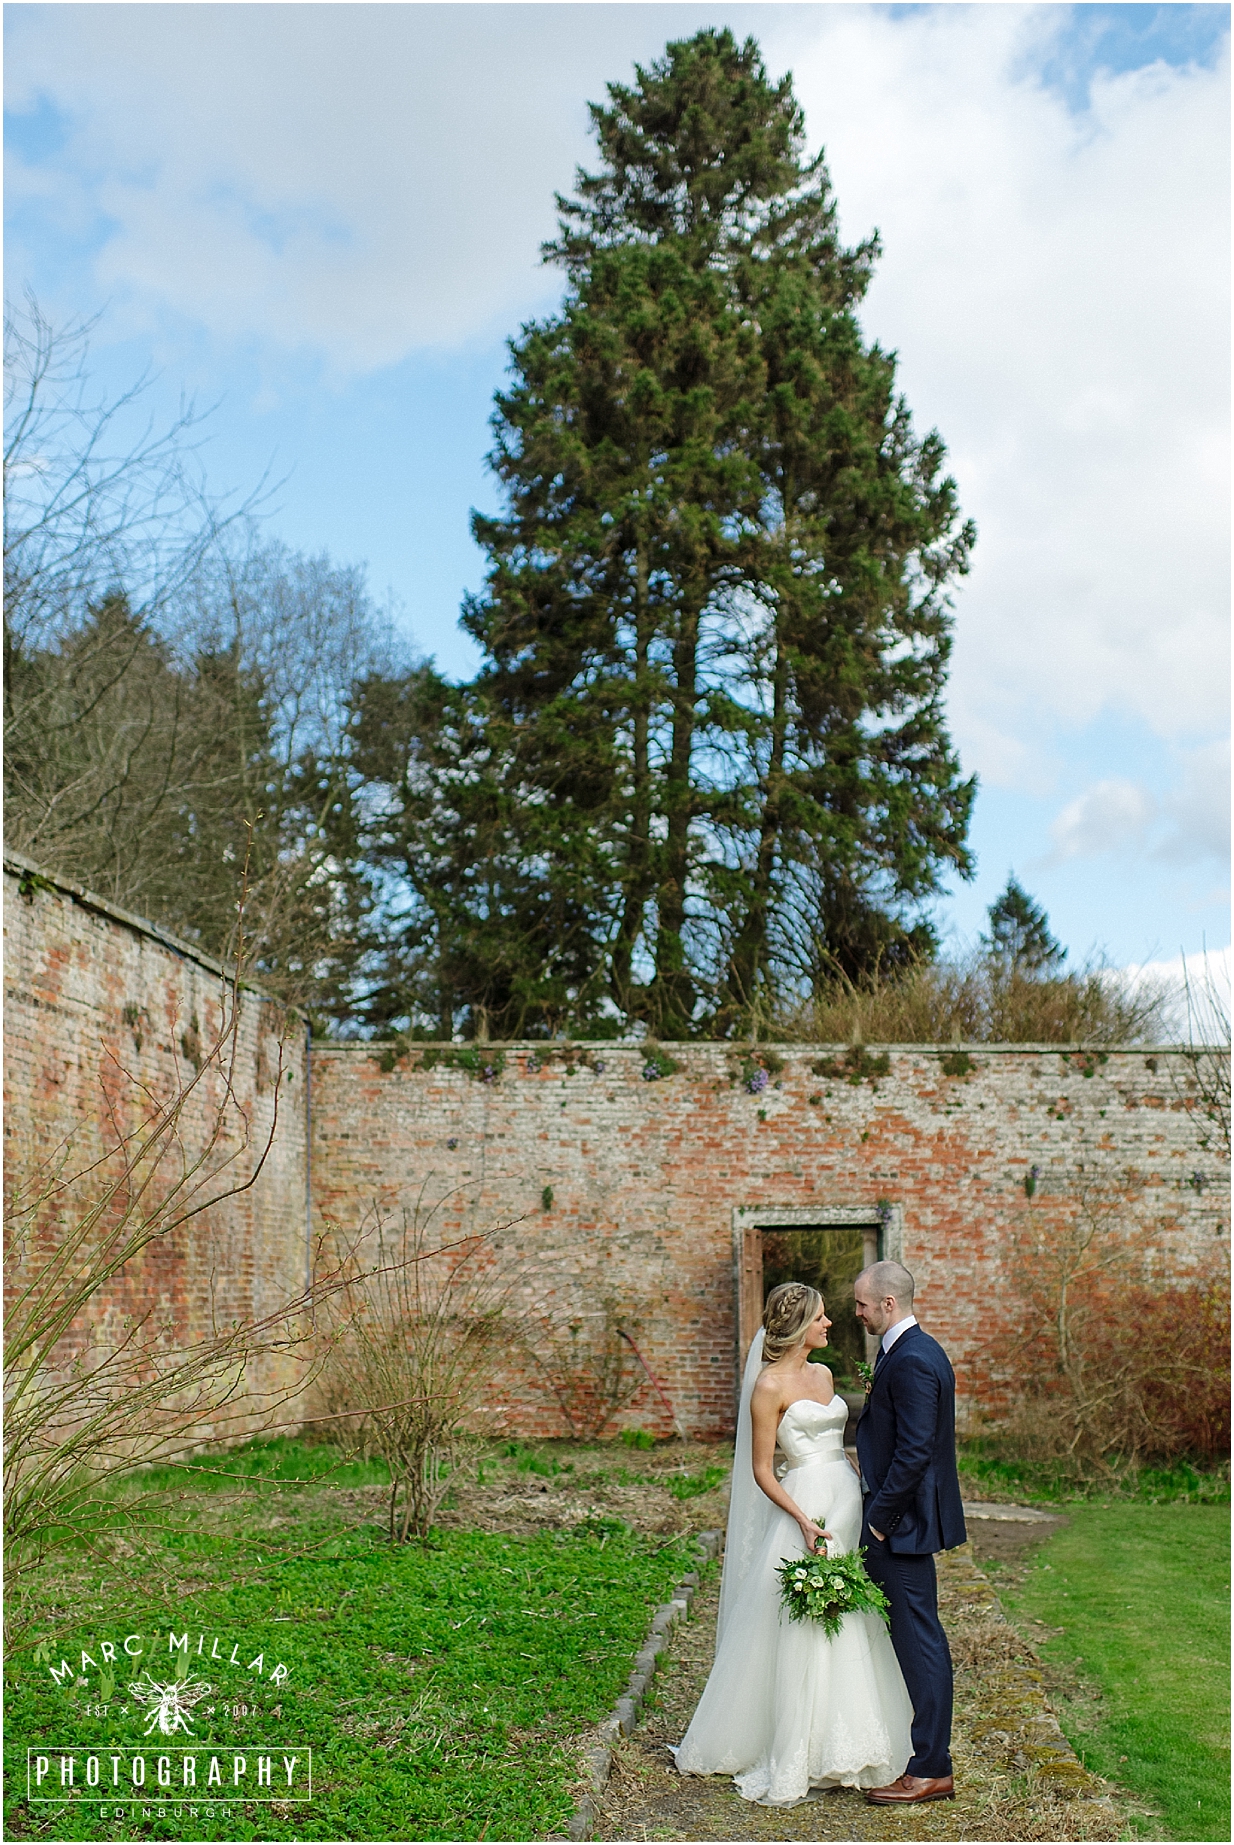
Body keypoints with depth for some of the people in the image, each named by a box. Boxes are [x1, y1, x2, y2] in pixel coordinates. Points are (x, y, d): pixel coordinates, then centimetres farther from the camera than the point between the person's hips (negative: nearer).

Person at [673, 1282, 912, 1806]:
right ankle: (792, 1759, 9)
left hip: (847, 1503, 8)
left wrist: (859, 1507, 13)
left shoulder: (823, 1374, 12)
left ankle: (838, 1746, 21)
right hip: (804, 1505, -8)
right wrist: (805, 1522, -19)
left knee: (849, 1631, 10)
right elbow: (761, 1470, -10)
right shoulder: (770, 1384, -10)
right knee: (803, 1634, -3)